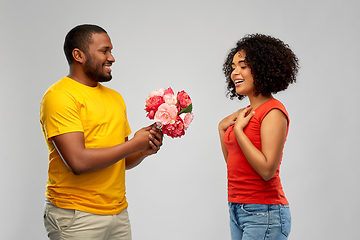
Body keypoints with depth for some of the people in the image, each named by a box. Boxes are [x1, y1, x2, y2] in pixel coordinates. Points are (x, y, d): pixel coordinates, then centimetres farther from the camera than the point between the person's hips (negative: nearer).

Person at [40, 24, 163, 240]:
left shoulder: (115, 98, 13)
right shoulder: (60, 96, -11)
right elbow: (78, 162, -22)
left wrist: (144, 151, -2)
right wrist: (134, 143, -12)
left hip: (119, 212, 7)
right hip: (77, 218, -7)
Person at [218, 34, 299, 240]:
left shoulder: (273, 112, -12)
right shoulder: (247, 113, 11)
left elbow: (267, 170, -20)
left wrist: (238, 130, -16)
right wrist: (222, 128, 9)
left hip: (264, 213, -8)